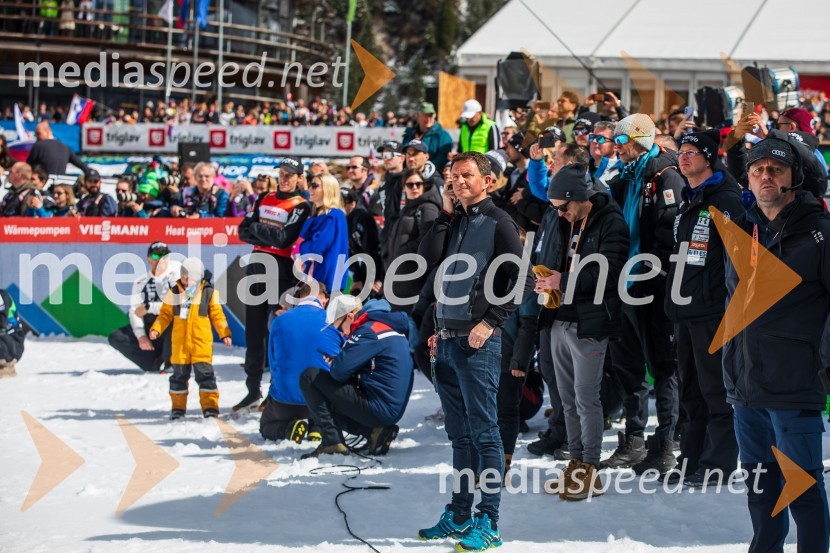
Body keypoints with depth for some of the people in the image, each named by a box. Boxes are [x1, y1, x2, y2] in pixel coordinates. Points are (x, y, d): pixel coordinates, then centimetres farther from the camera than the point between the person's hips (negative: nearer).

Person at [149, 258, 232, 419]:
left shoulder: (209, 293, 1)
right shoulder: (174, 293, 4)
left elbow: (217, 315, 5)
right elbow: (165, 314, 7)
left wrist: (225, 334, -2)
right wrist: (156, 329, -6)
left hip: (201, 342, -2)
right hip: (180, 342, 2)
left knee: (205, 373, -5)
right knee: (179, 374, 7)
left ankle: (210, 405, 1)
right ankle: (178, 406, 18)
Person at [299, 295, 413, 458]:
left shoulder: (368, 331, -16)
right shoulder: (388, 325, 15)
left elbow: (339, 371, -18)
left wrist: (334, 365, 4)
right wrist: (337, 362, 9)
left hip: (380, 411, -10)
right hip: (393, 409, 10)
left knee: (310, 377, -5)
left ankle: (332, 442, -9)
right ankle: (373, 431, 9)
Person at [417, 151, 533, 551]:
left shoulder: (498, 223, -6)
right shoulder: (454, 222, 15)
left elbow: (522, 281, -10)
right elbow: (427, 260, 2)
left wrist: (491, 322, -15)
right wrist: (445, 215, -1)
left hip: (477, 342, -7)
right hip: (446, 339, 7)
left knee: (484, 433, -6)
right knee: (458, 433, 13)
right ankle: (459, 515, 20)